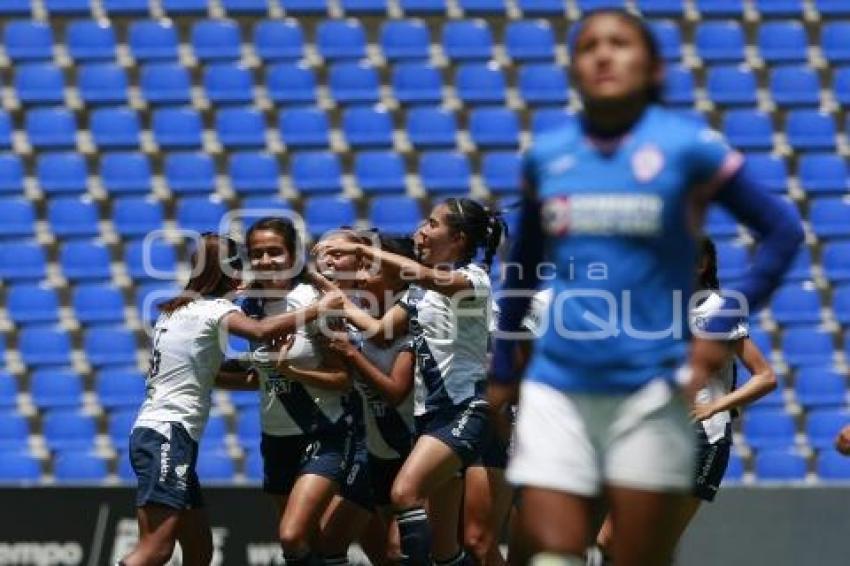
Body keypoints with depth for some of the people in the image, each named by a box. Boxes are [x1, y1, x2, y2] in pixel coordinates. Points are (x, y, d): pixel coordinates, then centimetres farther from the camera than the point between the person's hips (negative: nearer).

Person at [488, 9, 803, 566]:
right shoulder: (546, 155, 8)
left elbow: (783, 230, 0)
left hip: (650, 389, -3)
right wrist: (502, 372, 21)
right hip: (558, 389, 3)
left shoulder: (688, 147, -3)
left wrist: (720, 328, -8)